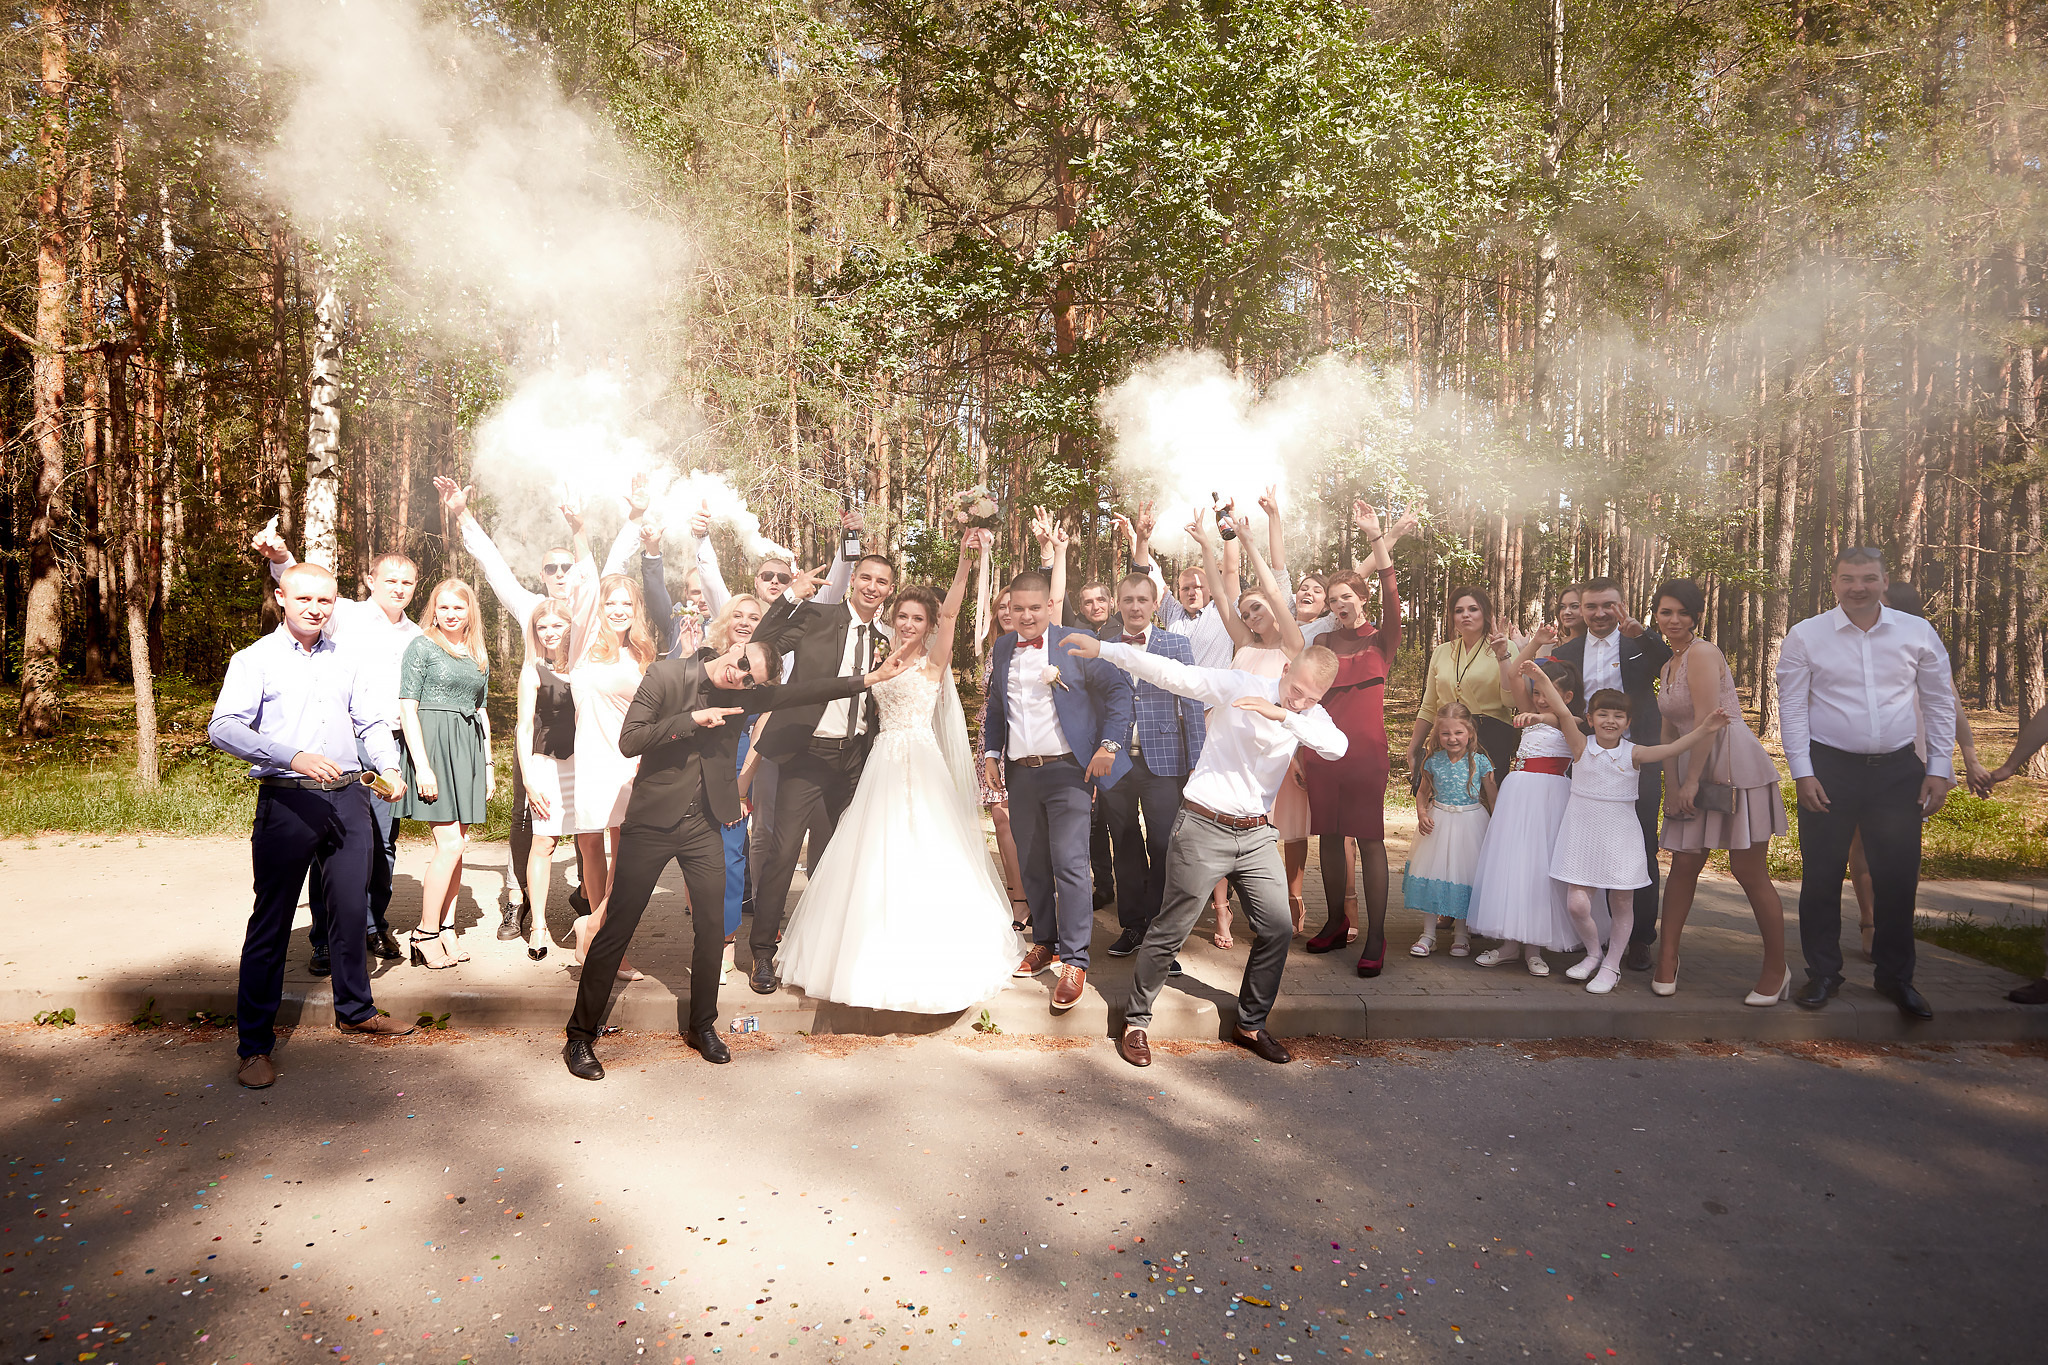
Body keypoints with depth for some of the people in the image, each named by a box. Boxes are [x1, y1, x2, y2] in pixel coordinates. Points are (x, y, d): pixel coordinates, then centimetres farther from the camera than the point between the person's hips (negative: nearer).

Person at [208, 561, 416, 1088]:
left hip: (349, 798, 5)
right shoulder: (255, 660, -1)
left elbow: (372, 724, 20)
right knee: (271, 920, 0)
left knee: (351, 907, 13)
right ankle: (253, 1044, 8)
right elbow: (224, 728, -14)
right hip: (287, 802, -4)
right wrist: (293, 757, -27)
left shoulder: (348, 661, 14)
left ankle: (355, 1009, 30)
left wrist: (390, 768, 0)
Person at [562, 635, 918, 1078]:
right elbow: (629, 741, -15)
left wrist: (872, 678, -4)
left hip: (704, 825, 4)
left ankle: (702, 1025, 26)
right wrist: (693, 720, -20)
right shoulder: (665, 674, -10)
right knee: (616, 929, 0)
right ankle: (580, 1036, 12)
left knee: (712, 927, 7)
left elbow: (804, 693, 1)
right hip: (652, 821, -4)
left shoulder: (743, 695, 0)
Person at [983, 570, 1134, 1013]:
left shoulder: (1076, 644, -4)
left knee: (1069, 863, -10)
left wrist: (1109, 745, -10)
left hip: (1067, 770, -5)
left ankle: (1074, 961, -4)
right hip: (1020, 773, 5)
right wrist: (991, 752, 10)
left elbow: (1119, 689, -3)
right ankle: (1044, 943, 26)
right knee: (1031, 865, 12)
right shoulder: (1003, 648, 12)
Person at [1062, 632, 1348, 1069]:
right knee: (1172, 930, 1)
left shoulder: (1309, 716, 3)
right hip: (1204, 828, -5)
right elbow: (1172, 673, -15)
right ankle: (1135, 1021, 18)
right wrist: (1103, 650, -21)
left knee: (1277, 927, 3)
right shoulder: (1238, 686, -9)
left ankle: (1251, 1025, 23)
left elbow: (1337, 746, -18)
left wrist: (1284, 715, -30)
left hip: (1256, 833, 5)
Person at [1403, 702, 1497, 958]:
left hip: (1470, 823, -2)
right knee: (1432, 871, 2)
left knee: (1464, 874, 1)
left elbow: (1492, 798, 0)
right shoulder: (1434, 762, 0)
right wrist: (1421, 814, -5)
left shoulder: (1480, 762, -6)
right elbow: (1423, 793, 12)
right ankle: (1428, 934, 13)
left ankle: (1461, 933, 18)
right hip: (1439, 822, 2)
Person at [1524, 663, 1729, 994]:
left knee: (1622, 903, 5)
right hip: (1583, 832, -1)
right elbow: (1561, 711, -14)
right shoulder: (1581, 747, -3)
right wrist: (1542, 679, -26)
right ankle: (1593, 952, 21)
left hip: (1619, 834, 1)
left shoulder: (1633, 753, -1)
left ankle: (1611, 965, 23)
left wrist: (1704, 730, -28)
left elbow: (1672, 748, -14)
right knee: (1577, 904, -7)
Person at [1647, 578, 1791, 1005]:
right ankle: (1667, 958, 15)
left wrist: (1691, 781, -14)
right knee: (1684, 864, 6)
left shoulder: (1702, 653, -11)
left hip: (1735, 766, -8)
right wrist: (1673, 786, 9)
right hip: (1697, 771, 8)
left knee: (1749, 872, -3)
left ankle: (1777, 970, 10)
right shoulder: (1669, 665, 17)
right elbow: (1670, 729, 16)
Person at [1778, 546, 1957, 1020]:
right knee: (1822, 875, 4)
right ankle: (1822, 974, 18)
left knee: (1898, 877, 6)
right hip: (1829, 770, -1)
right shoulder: (1806, 636, -2)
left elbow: (1940, 703, 9)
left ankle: (1896, 977, 22)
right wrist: (1802, 773, -7)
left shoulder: (1917, 633, 3)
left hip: (1898, 769, 2)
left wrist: (1939, 769, 4)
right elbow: (1792, 707, -1)